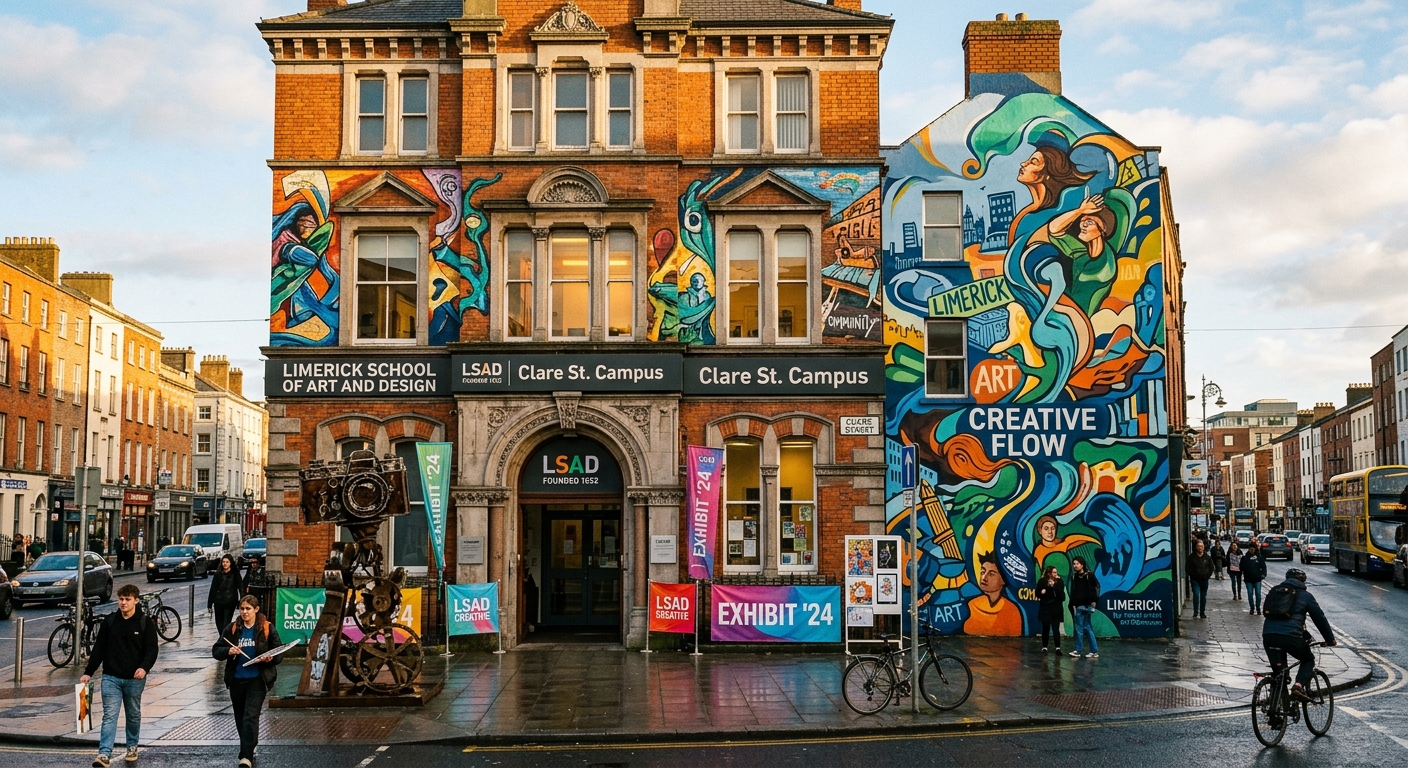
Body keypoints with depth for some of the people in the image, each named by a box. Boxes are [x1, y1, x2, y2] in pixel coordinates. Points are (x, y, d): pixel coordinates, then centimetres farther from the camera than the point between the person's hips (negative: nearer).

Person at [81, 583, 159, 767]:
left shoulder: (146, 623, -3)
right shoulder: (109, 621, 3)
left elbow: (152, 649, -8)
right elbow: (99, 648, 7)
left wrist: (144, 667, -25)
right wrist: (88, 672, 3)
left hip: (135, 679, -1)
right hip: (111, 677, 1)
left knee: (133, 714, 13)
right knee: (109, 715, -7)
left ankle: (132, 747, 30)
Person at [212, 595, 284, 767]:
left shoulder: (267, 628, -3)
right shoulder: (232, 629, 3)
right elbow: (215, 651, 4)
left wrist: (270, 658, -22)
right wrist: (228, 651, -18)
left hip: (257, 680, -4)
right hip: (236, 680, 4)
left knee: (250, 717, -12)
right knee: (240, 718, 15)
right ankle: (249, 747, 35)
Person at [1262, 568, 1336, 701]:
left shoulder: (1274, 591, 24)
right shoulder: (1305, 595, 13)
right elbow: (1320, 618, 16)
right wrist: (1330, 639, 28)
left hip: (1268, 635, 3)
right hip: (1291, 637, -3)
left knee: (1279, 670, 14)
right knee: (1308, 660, 22)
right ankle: (1299, 686, -2)